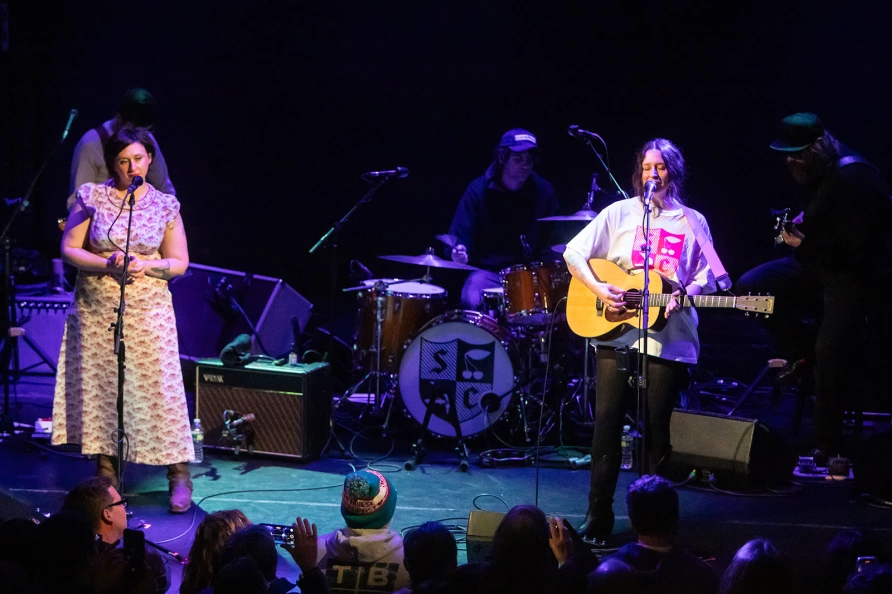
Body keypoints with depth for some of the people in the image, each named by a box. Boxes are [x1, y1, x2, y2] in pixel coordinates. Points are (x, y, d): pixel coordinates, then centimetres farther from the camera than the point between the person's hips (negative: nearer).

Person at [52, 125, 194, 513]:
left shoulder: (165, 205, 3)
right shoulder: (92, 197, 2)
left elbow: (179, 263, 5)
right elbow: (69, 250, 0)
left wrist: (146, 265, -14)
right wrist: (108, 263, -15)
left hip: (149, 310, -1)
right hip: (96, 310, 1)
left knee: (159, 390, -5)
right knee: (98, 387, 3)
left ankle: (179, 476, 2)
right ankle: (106, 473, 14)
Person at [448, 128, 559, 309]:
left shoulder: (543, 191, 4)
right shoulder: (479, 190, -3)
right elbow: (460, 236, -3)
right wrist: (460, 252, -26)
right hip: (487, 272, -2)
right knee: (472, 302, -33)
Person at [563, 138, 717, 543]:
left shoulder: (692, 222, 9)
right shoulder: (620, 213, 5)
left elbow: (705, 277, 10)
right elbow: (574, 252, 3)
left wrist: (683, 294, -11)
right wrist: (599, 290, -11)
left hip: (668, 337, 0)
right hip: (616, 332, 0)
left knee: (657, 429, 3)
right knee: (607, 423, -1)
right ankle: (598, 518, 6)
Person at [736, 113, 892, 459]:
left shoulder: (854, 178, -26)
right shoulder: (810, 172, 1)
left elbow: (858, 249, -28)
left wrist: (806, 244, -25)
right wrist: (798, 223, 1)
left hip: (855, 273, -9)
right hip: (817, 265, 9)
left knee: (830, 352, -17)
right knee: (750, 287, -4)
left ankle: (827, 447, -6)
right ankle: (802, 352, 10)